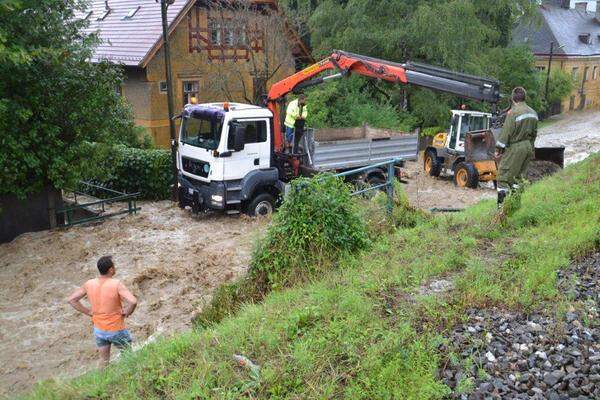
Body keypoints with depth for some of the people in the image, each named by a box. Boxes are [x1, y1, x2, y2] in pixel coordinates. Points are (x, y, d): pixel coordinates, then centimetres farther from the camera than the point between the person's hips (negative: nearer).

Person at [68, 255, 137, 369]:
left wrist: (88, 312, 2)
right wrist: (127, 312, -15)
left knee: (104, 359, 22)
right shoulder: (116, 284, -25)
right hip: (116, 330, -5)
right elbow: (133, 301, -35)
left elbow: (71, 299, 1)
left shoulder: (89, 284, -9)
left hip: (99, 330, 5)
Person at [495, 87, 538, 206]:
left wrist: (499, 148, -10)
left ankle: (501, 200, -9)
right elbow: (534, 132, 16)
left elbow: (506, 132, -16)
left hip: (515, 147, -8)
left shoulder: (513, 112, -15)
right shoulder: (533, 112, 9)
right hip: (528, 147, 8)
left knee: (504, 173, -3)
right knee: (520, 174, 17)